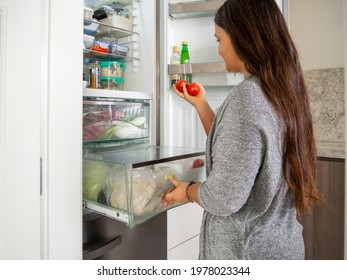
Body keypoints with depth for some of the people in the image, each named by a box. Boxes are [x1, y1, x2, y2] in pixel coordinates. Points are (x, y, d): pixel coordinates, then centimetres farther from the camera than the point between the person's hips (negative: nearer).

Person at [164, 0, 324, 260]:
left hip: (248, 250, -8)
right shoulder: (283, 92, 2)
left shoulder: (245, 96, -25)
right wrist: (200, 103, 11)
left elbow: (224, 199, -27)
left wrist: (187, 191, -8)